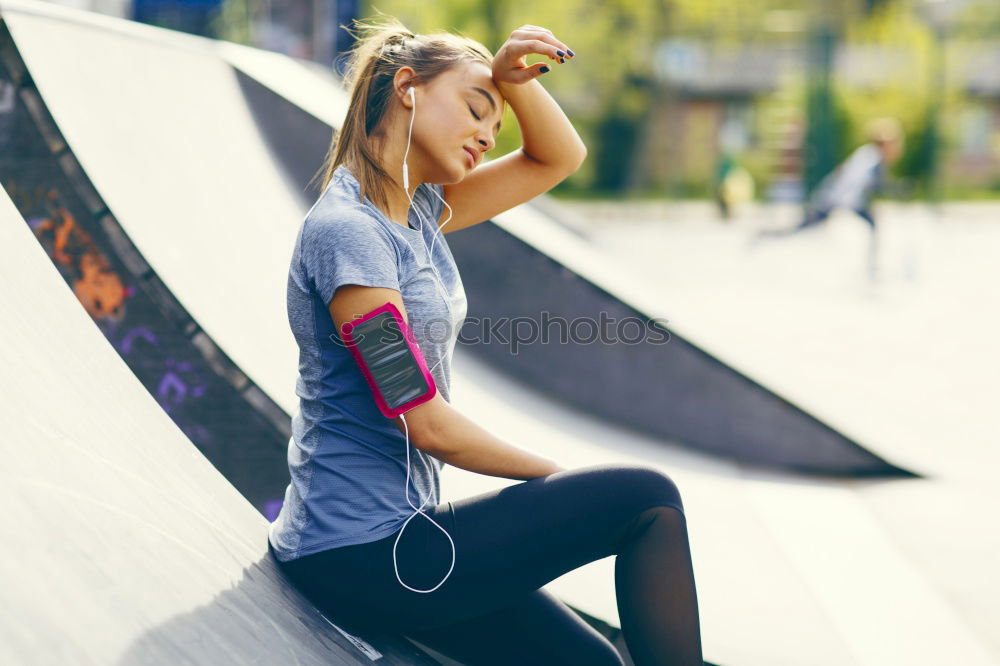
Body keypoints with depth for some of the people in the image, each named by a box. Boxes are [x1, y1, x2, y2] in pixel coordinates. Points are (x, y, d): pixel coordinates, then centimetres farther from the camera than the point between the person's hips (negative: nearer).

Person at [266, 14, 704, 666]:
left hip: (389, 530, 9)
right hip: (360, 556, -9)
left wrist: (511, 74, -3)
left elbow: (560, 156, 16)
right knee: (648, 497, -6)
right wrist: (556, 476, -6)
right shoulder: (345, 231, -17)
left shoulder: (417, 210, 10)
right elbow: (427, 424, -19)